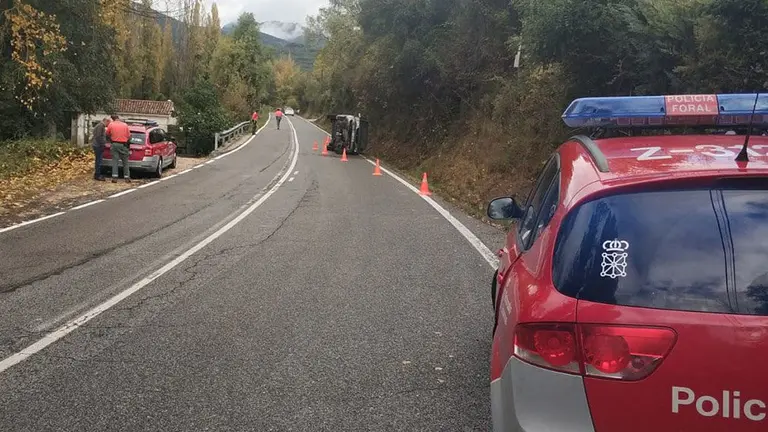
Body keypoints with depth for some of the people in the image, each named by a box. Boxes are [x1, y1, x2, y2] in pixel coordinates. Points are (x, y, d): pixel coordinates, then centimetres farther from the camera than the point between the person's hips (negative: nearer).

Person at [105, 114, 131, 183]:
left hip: (114, 144, 0)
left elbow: (107, 135, 8)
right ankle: (127, 178, 6)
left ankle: (114, 177, -5)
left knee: (114, 161, 3)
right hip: (123, 145, 0)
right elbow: (129, 136, 3)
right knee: (125, 162, 7)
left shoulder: (111, 124, 1)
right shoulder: (125, 125, 2)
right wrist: (128, 145, 19)